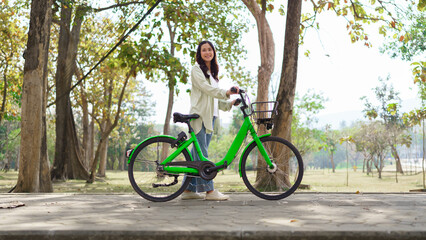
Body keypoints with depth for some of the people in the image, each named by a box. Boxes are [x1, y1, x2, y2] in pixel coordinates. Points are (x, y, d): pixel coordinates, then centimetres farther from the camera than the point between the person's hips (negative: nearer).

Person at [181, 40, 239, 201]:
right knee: (201, 153, -9)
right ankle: (209, 190, -12)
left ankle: (189, 190, 9)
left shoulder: (212, 72, 24)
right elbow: (205, 88, -17)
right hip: (199, 115, -8)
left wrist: (229, 103, 7)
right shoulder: (197, 69, -1)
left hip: (210, 116, 8)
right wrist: (226, 92, -29)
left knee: (197, 154, 7)